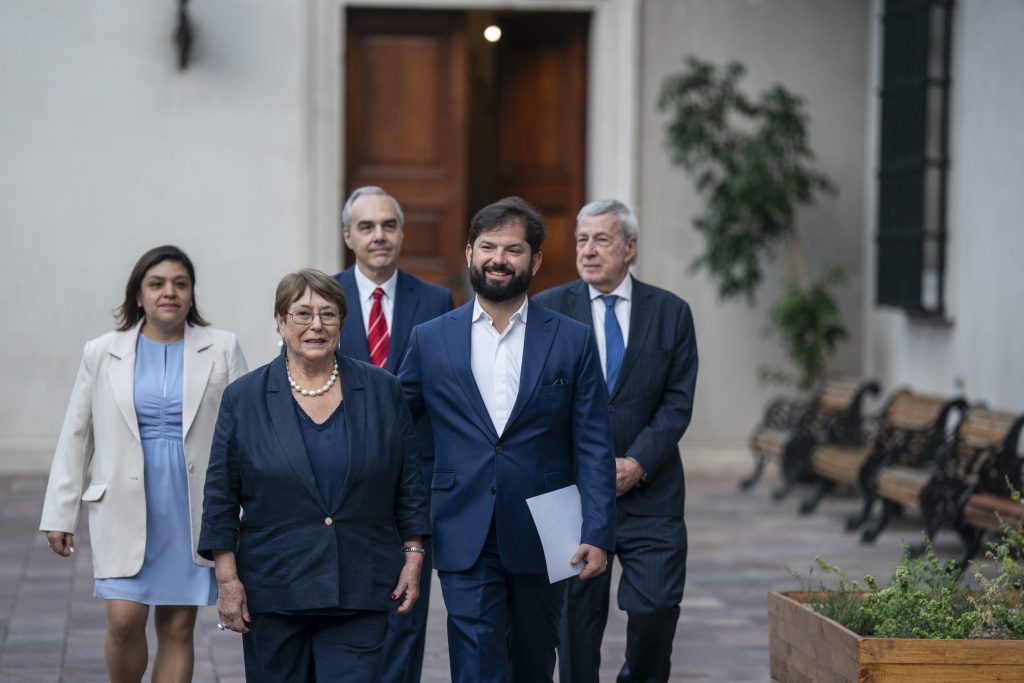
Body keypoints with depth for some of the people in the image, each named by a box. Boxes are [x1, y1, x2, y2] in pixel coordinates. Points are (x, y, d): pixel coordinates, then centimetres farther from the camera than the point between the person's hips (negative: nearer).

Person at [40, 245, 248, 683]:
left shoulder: (221, 350, 2)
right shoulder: (102, 354, 5)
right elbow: (75, 438, 8)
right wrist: (59, 514, 6)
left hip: (194, 510, 0)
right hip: (125, 508, 0)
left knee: (177, 627, 4)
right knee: (124, 621, -10)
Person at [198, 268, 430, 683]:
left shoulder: (382, 392, 4)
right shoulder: (244, 399, 1)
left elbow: (409, 484, 7)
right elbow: (221, 496, 1)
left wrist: (413, 556, 2)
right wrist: (227, 578, -4)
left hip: (359, 591, 0)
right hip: (273, 593, 0)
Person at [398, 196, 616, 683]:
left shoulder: (573, 341, 2)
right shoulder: (430, 340, 4)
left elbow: (593, 448, 0)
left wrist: (596, 534, -8)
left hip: (542, 540, 1)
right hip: (466, 542, -1)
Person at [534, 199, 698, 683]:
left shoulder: (670, 312, 6)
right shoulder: (547, 311, 4)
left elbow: (678, 401, 1)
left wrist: (637, 463, -11)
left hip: (649, 491, 0)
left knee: (658, 605, -8)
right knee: (576, 615, 3)